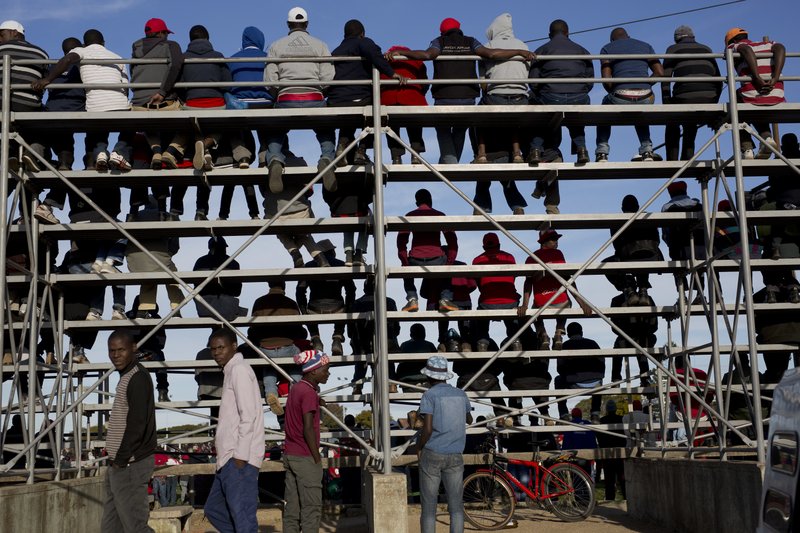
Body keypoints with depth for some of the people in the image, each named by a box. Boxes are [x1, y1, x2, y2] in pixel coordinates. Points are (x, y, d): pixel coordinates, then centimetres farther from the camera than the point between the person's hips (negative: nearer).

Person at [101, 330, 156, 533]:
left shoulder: (138, 378, -14)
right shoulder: (126, 377, 16)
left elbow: (136, 425, -20)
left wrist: (121, 459, -15)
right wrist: (116, 460, 14)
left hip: (129, 466, -10)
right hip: (119, 465, 10)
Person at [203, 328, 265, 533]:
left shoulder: (239, 370, -9)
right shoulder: (231, 371, 20)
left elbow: (248, 416, -17)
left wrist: (240, 455, -19)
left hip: (238, 458, -10)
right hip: (229, 457, 10)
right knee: (214, 509, 17)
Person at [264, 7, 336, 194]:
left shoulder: (276, 46, 12)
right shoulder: (320, 45, 12)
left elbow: (270, 80, 2)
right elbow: (328, 78, 1)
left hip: (286, 101, 0)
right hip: (315, 100, 0)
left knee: (275, 136, 20)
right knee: (327, 134, 23)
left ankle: (275, 159, -14)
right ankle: (327, 158, -10)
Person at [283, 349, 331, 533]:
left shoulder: (295, 388, 12)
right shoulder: (309, 393, -15)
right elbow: (308, 429, -19)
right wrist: (317, 459, -14)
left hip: (290, 455, 9)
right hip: (305, 458, -9)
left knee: (292, 507, 9)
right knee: (311, 507, -5)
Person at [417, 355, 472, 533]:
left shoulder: (429, 395, -7)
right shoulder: (460, 394, 8)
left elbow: (427, 429, -16)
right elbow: (469, 420, 28)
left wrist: (419, 447, 1)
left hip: (432, 455, -4)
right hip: (455, 456, 4)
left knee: (428, 506, 3)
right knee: (456, 506, 6)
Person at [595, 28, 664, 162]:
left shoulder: (607, 48, 14)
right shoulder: (646, 46, 23)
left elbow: (606, 79, 0)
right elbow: (660, 73, 12)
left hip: (620, 99, -2)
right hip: (645, 98, 2)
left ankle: (602, 153, 21)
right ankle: (647, 151, 26)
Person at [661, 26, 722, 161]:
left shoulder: (673, 49, 15)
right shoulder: (706, 49, 25)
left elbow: (665, 78, 2)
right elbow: (718, 80, 20)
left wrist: (666, 104, 3)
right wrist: (714, 105, 25)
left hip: (685, 98, -3)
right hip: (708, 99, 3)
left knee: (672, 126, 26)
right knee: (690, 125, 31)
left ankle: (672, 161, 14)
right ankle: (687, 159, 24)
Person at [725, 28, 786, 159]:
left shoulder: (733, 47, 14)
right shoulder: (768, 44, 24)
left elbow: (746, 50, -10)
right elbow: (780, 48, 0)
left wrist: (758, 79, -16)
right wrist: (775, 79, -9)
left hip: (751, 96, -4)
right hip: (777, 98, 4)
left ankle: (747, 149, 14)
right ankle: (766, 137, 10)